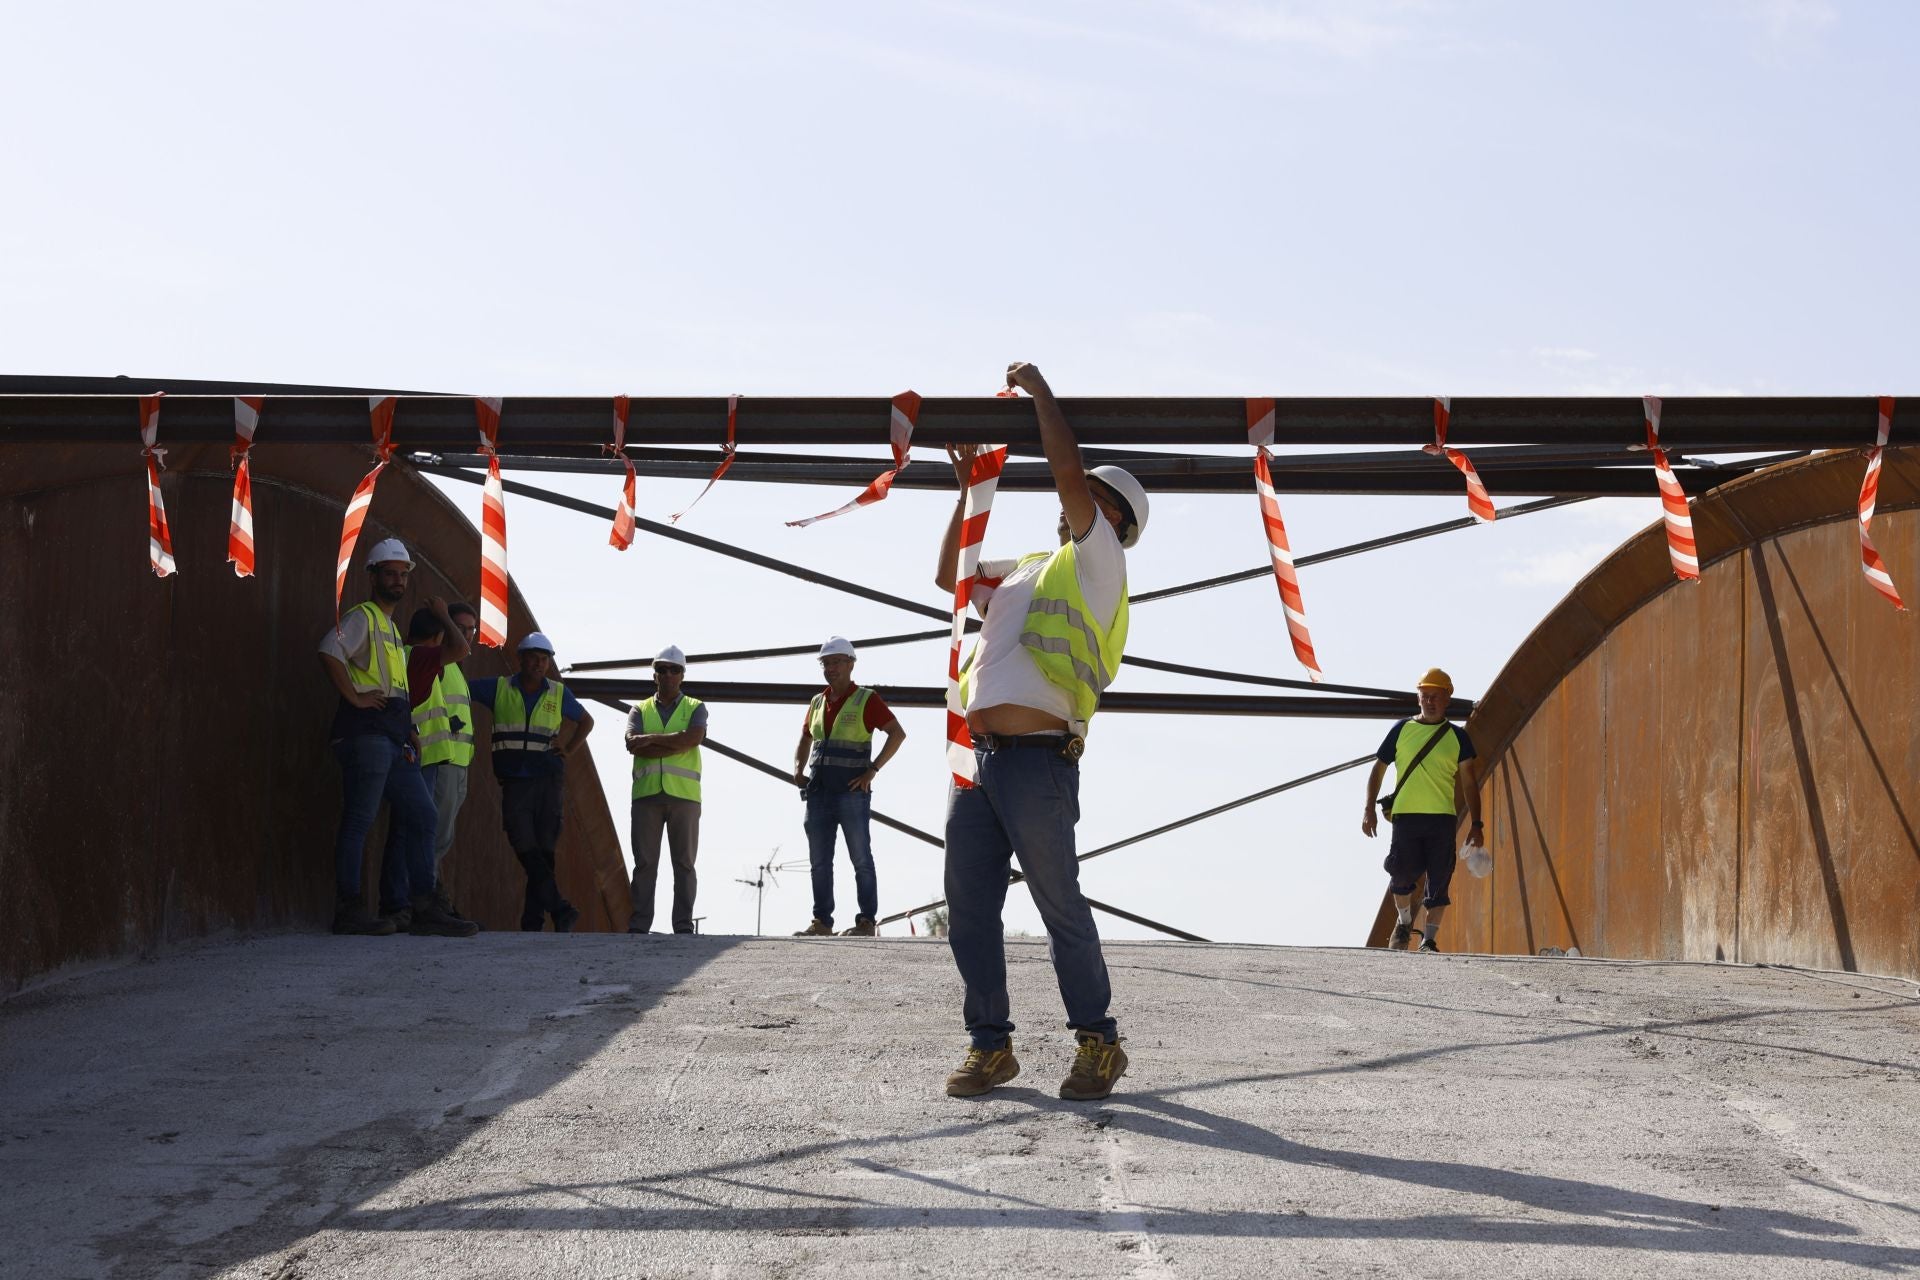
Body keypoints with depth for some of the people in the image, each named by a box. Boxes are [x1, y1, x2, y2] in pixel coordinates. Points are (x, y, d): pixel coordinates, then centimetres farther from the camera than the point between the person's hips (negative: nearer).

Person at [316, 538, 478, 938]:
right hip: (366, 732, -10)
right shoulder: (362, 617, -2)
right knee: (359, 819, -9)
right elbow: (330, 650, -21)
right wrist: (353, 697, -20)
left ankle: (420, 907, 7)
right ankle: (348, 909, -9)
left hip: (395, 739, 10)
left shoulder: (391, 627, 27)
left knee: (419, 814, 6)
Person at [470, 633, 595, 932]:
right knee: (525, 847, -15)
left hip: (549, 780, 1)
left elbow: (586, 721, 27)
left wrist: (568, 750, 14)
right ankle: (559, 909, -19)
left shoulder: (558, 694, 11)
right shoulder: (498, 688, 7)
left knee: (544, 849, -2)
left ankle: (533, 921, 0)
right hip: (514, 781, -1)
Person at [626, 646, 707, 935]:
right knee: (644, 863, -1)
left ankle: (684, 925, 1)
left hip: (683, 794, -1)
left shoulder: (695, 708, 12)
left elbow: (694, 737, -9)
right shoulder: (640, 710, 15)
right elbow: (633, 745, -4)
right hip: (646, 794, 1)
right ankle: (638, 924, -1)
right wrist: (676, 745, -10)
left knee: (684, 863, 0)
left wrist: (653, 739, -8)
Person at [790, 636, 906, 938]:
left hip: (852, 792, -6)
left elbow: (897, 734, -9)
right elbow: (804, 741, 29)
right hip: (819, 793, 6)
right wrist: (798, 771, 11)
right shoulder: (817, 703, 16)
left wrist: (872, 770, -15)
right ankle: (821, 921, 9)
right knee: (819, 861, 5)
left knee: (861, 859, -3)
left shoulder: (866, 700, -2)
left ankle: (866, 922, -2)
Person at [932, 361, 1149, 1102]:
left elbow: (1067, 473, -7)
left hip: (1037, 760, -7)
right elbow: (950, 575, 33)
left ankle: (1098, 1042, 6)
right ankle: (990, 1046, 11)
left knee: (1061, 908, -3)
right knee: (968, 911, 4)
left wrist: (1040, 390, 4)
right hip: (977, 759, 7)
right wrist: (972, 488, 28)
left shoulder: (1099, 562, 3)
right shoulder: (1026, 570, 25)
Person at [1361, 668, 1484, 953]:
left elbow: (1468, 782, 10)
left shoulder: (1457, 737, 10)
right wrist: (1370, 809, 3)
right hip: (1405, 815, -1)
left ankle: (1429, 939, 7)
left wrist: (1476, 825, 2)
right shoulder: (1402, 730, 10)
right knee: (1403, 873, -10)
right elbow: (1378, 770, 14)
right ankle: (1404, 922, 17)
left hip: (1443, 817, 1)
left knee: (1439, 881, -2)